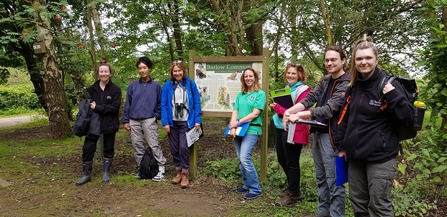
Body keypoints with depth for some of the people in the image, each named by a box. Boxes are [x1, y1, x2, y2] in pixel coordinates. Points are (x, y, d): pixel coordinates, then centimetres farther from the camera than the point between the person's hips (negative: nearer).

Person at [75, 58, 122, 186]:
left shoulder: (115, 90, -6)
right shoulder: (91, 89, 3)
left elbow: (114, 107, -14)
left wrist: (97, 108, -17)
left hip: (109, 124, -2)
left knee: (108, 148, 11)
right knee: (87, 148, 2)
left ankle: (106, 173, 26)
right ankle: (86, 174, 17)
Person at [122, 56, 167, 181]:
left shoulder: (156, 86, 2)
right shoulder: (132, 85, 6)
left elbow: (160, 103, 7)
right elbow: (127, 104, 7)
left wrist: (156, 116, -5)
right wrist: (125, 120, 4)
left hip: (149, 120, -3)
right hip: (134, 121, 3)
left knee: (154, 145, -6)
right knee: (137, 146, 9)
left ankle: (161, 169, 2)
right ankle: (140, 169, 22)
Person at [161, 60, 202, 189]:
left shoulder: (191, 84, -2)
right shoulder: (168, 85, 0)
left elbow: (197, 103, -1)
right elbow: (164, 105, -1)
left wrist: (197, 121, -6)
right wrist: (165, 122, -7)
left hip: (186, 122, -2)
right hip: (172, 122, 2)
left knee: (183, 147, -9)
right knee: (174, 148, 9)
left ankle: (185, 174, 6)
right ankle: (178, 171, 26)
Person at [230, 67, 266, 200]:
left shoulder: (260, 94, -3)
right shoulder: (240, 95, 14)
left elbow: (255, 114, -11)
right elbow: (235, 111, 7)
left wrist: (238, 122, -13)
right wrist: (233, 127, -9)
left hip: (252, 130, -6)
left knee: (245, 158, -15)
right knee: (241, 160, 9)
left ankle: (256, 189, -4)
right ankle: (247, 185, 25)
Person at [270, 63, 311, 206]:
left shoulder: (303, 90, -12)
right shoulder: (287, 88, 14)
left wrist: (278, 108, -19)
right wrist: (276, 108, 1)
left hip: (293, 131, -9)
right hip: (281, 129, 9)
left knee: (291, 163, 3)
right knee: (282, 161, 17)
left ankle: (293, 195, 19)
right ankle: (292, 188, 36)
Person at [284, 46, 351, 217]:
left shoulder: (347, 84, -14)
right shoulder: (324, 81, 10)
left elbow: (329, 109, -24)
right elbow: (310, 98, -2)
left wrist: (299, 116, -33)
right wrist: (290, 110, -21)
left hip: (332, 136, -8)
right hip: (318, 133, 8)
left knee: (334, 180, 0)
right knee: (321, 177, 18)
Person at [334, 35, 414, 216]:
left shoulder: (389, 84, -8)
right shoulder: (353, 87, 9)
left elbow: (407, 117, -10)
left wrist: (394, 95, -24)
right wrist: (342, 145, 14)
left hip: (380, 157, -6)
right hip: (355, 155, 6)